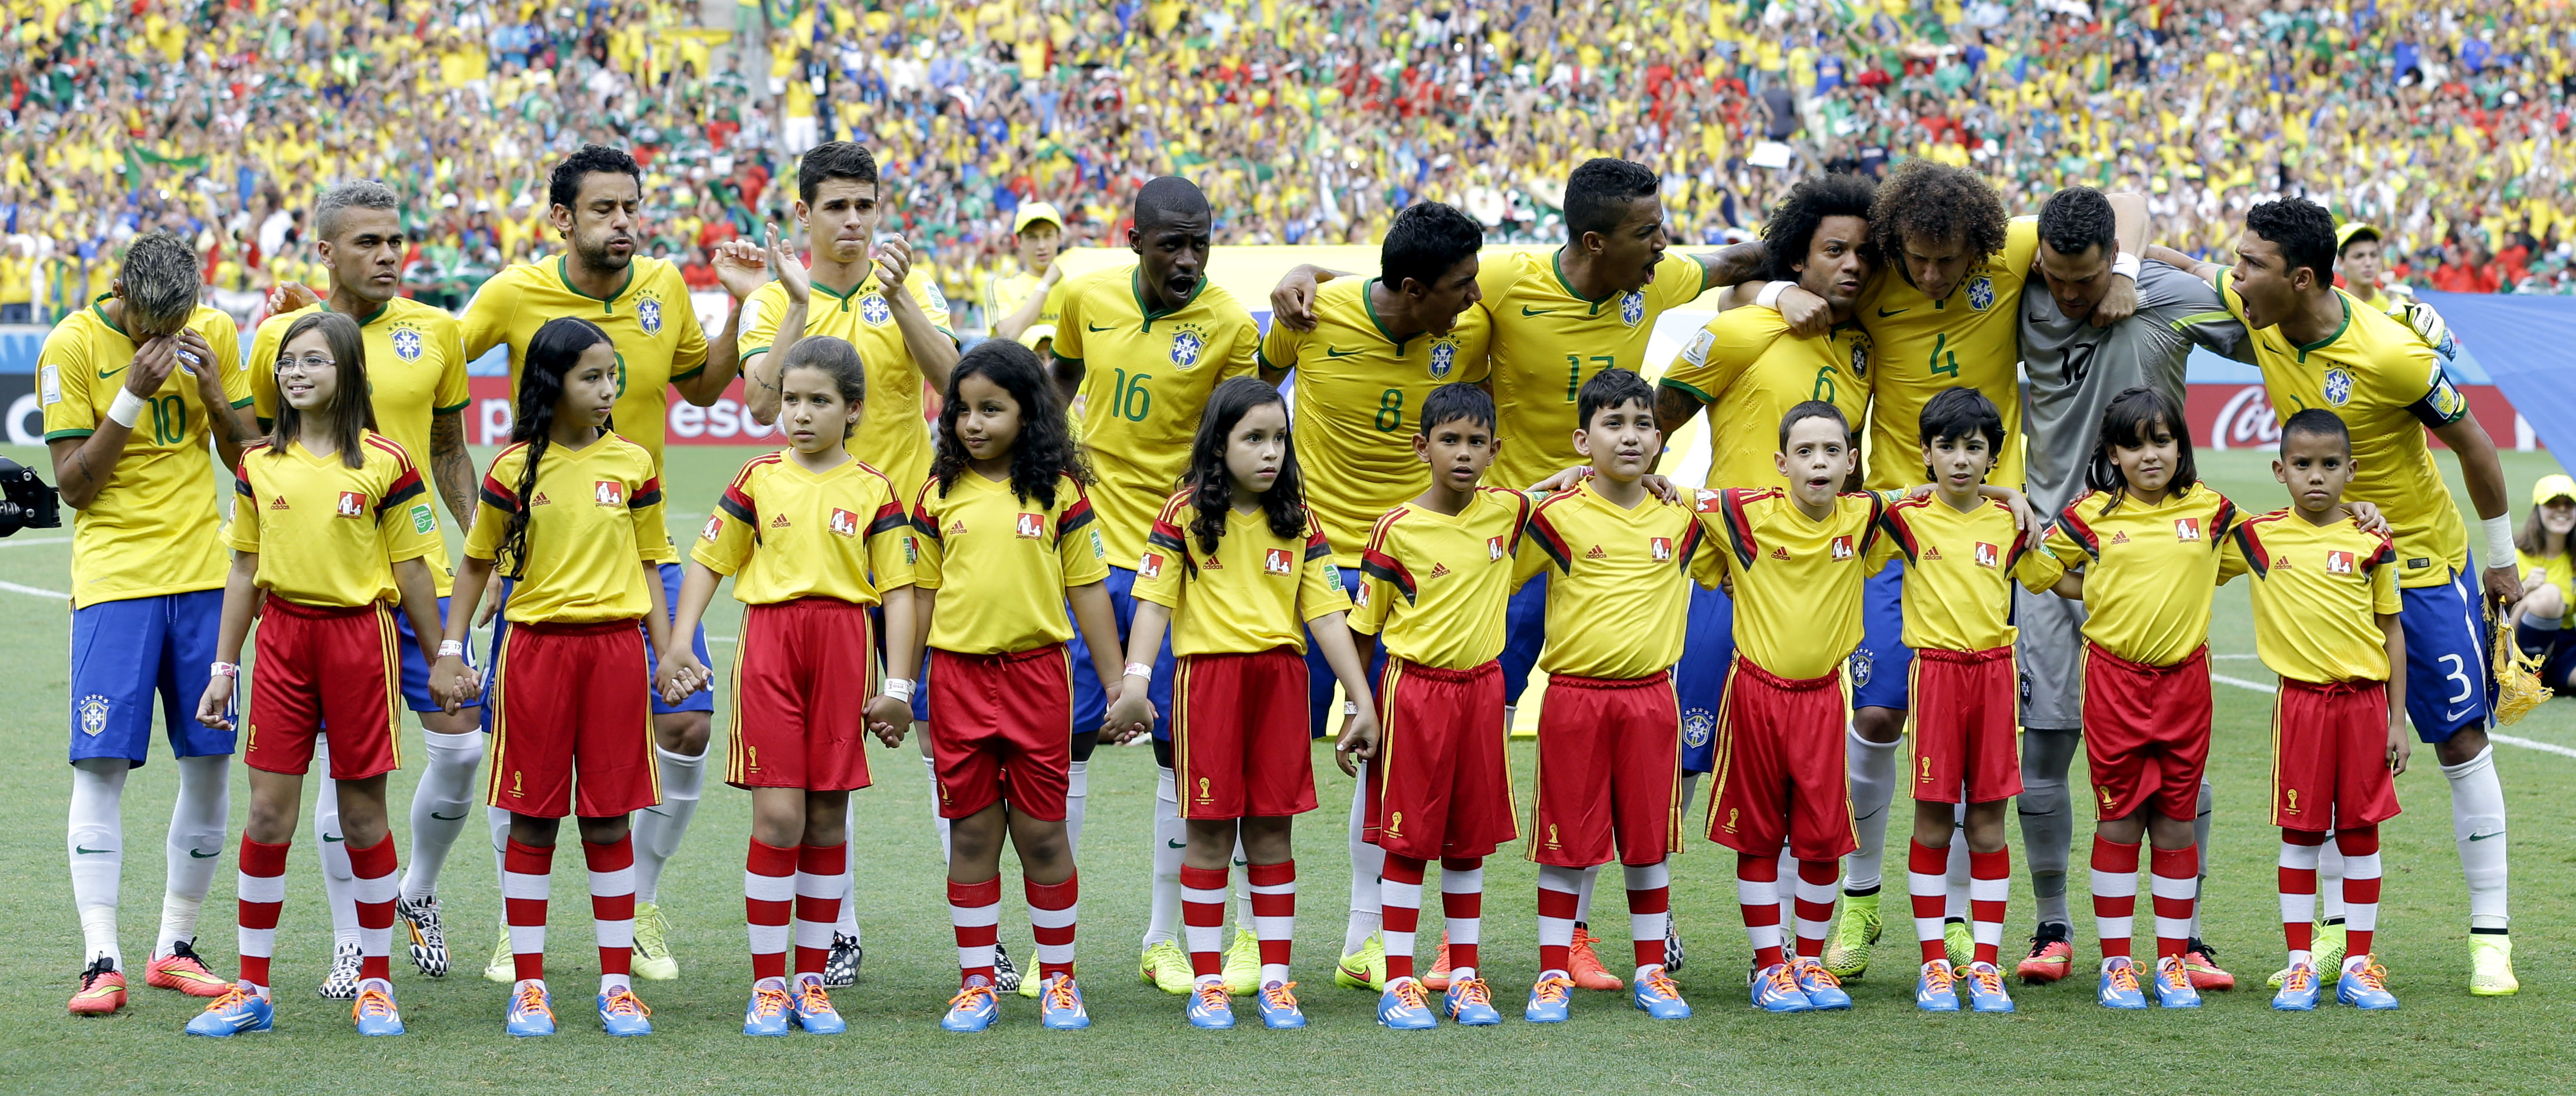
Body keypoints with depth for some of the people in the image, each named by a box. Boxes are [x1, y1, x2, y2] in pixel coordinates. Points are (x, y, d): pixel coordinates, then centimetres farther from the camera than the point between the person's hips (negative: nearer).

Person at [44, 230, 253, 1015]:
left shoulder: (215, 334, 4)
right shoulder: (72, 346, -7)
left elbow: (246, 459, 9)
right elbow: (72, 487, -8)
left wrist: (214, 392, -8)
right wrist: (132, 397, -17)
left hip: (202, 574, 4)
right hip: (114, 575, -3)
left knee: (210, 761, 3)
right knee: (101, 766, -9)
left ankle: (176, 948, 14)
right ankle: (101, 961, -9)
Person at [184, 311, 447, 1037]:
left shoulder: (384, 464, -4)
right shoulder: (259, 465, 6)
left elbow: (413, 571, 0)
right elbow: (245, 571, 13)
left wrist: (440, 665, 3)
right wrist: (224, 666, 11)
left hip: (359, 634, -3)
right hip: (283, 633, 3)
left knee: (362, 813, 3)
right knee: (268, 810, 1)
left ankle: (376, 984, 15)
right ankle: (252, 990, 8)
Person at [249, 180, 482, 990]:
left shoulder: (436, 333, 4)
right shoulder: (282, 337, -1)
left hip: (418, 571, 2)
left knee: (461, 745, -2)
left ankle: (417, 893, 24)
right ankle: (350, 943, 11)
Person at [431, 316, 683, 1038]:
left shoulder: (633, 464, 5)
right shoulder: (514, 469, 1)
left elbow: (647, 567, 10)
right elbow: (477, 563, 9)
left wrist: (668, 655, 3)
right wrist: (451, 650, 2)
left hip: (615, 646, 1)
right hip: (535, 646, -1)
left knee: (608, 817, 4)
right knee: (532, 817, 3)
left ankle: (617, 981, 10)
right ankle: (528, 983, 10)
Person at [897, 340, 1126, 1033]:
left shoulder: (1059, 492, 1)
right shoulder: (939, 495, 5)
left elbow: (1088, 591, 4)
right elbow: (921, 593, 10)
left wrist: (1117, 687, 3)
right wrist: (898, 686, 8)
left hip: (1037, 671, -1)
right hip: (958, 675, 1)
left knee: (1042, 831, 3)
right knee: (972, 832, 5)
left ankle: (1059, 979, 14)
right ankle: (977, 983, 12)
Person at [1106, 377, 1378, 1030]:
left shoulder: (1298, 521, 7)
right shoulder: (1185, 515, -1)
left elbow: (1326, 614, 6)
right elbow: (1155, 602, -4)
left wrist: (1363, 701, 3)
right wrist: (1135, 682, -16)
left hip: (1280, 677, 2)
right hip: (1207, 675, -2)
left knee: (1271, 829, 5)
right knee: (1210, 832, 1)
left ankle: (1275, 980, 11)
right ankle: (1207, 982, 8)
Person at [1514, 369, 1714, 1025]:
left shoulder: (1681, 520, 6)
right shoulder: (1556, 516, -6)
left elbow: (1730, 571, 23)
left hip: (1650, 698, 3)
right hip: (1573, 696, -3)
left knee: (1650, 838, 8)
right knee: (1566, 840, 2)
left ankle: (1652, 973, 17)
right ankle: (1554, 975, 10)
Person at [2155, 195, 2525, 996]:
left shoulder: (2392, 357, -27)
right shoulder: (2255, 311, -11)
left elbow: (2472, 443, -13)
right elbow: (2186, 270, 10)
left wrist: (2501, 556, -3)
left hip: (2423, 567, -5)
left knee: (2462, 742, -1)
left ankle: (2491, 934, 6)